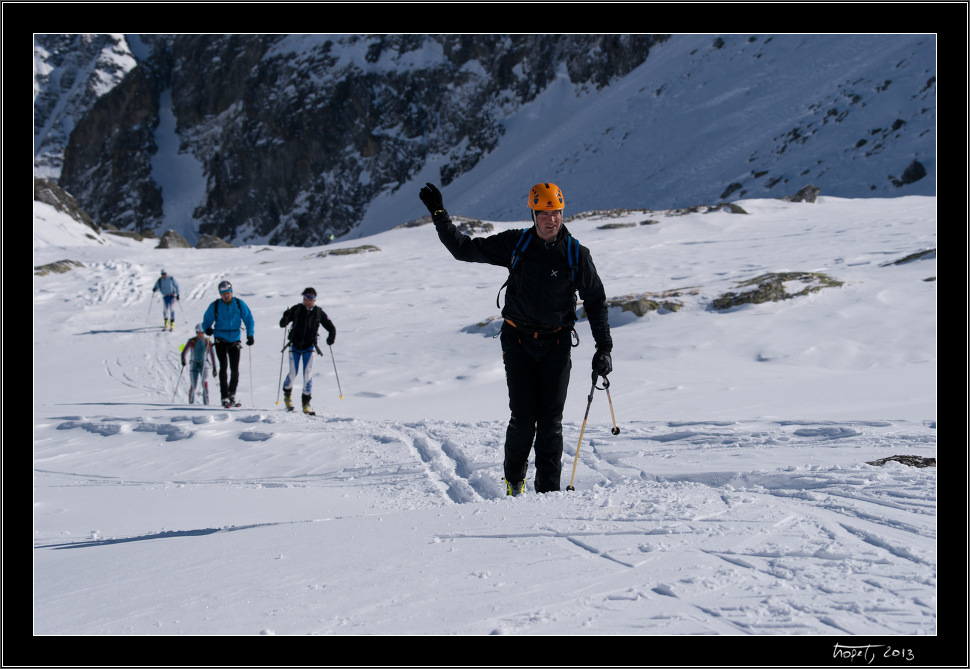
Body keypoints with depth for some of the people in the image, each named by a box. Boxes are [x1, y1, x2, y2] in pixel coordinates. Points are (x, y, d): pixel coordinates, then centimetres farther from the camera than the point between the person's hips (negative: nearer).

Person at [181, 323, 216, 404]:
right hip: (194, 365, 0)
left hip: (204, 364, 0)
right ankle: (191, 402, 18)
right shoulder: (192, 341, -5)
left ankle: (206, 402, -21)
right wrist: (183, 360, -21)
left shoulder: (208, 342, -3)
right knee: (193, 386, -1)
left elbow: (212, 355, 3)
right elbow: (184, 352, -1)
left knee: (205, 382, -21)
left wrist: (214, 368, 2)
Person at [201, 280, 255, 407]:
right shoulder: (214, 306, -4)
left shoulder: (239, 304, -2)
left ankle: (232, 394, 18)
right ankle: (224, 397, -9)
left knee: (235, 369, 1)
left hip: (235, 340, 2)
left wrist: (250, 334, -10)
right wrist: (207, 329, -19)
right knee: (223, 367, -11)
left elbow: (249, 319, 3)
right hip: (221, 340, -2)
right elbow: (207, 320, 3)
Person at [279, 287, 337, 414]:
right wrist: (285, 319, -27)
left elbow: (331, 327, 0)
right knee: (293, 373, -4)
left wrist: (331, 336, -21)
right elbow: (282, 324, -4)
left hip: (309, 347, 0)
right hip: (295, 346, 0)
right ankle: (287, 393, 26)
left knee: (308, 375, -9)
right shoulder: (296, 309, -5)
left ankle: (306, 403, -1)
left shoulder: (319, 313, -3)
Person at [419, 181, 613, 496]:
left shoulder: (576, 255, -3)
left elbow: (595, 302, 4)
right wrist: (439, 214, -4)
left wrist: (604, 348, -1)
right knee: (523, 418, -6)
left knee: (550, 422, -2)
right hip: (518, 341, 0)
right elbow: (465, 249, 4)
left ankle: (548, 490, 6)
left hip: (557, 344, 0)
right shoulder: (516, 244, -1)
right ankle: (514, 480, 16)